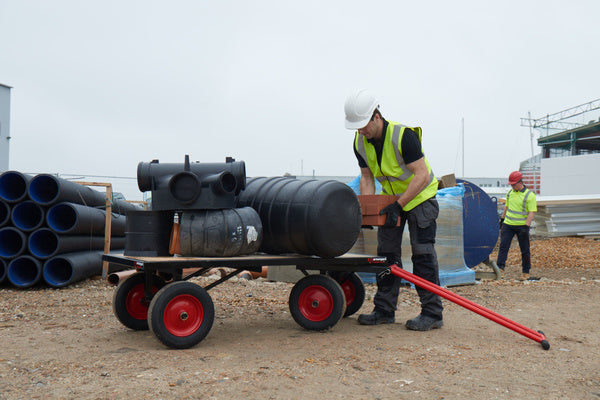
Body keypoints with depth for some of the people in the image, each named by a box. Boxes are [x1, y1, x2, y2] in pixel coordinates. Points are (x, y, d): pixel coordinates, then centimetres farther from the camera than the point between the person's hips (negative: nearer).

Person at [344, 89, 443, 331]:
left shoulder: (403, 135, -28)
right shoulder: (360, 143, -8)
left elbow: (422, 175, -30)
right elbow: (367, 177, -3)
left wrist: (399, 205, -34)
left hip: (419, 196, -6)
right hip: (391, 198, 7)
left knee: (423, 253, -9)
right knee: (386, 252, 5)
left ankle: (432, 313, -2)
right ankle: (384, 311, 13)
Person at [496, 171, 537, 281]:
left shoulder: (529, 195, -9)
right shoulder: (510, 193, 9)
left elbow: (532, 212, -14)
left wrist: (526, 227, -21)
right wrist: (502, 219, 22)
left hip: (522, 226, -5)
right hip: (508, 225, 5)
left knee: (525, 250, 5)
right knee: (503, 246, -5)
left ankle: (526, 272, 15)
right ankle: (500, 269, -5)